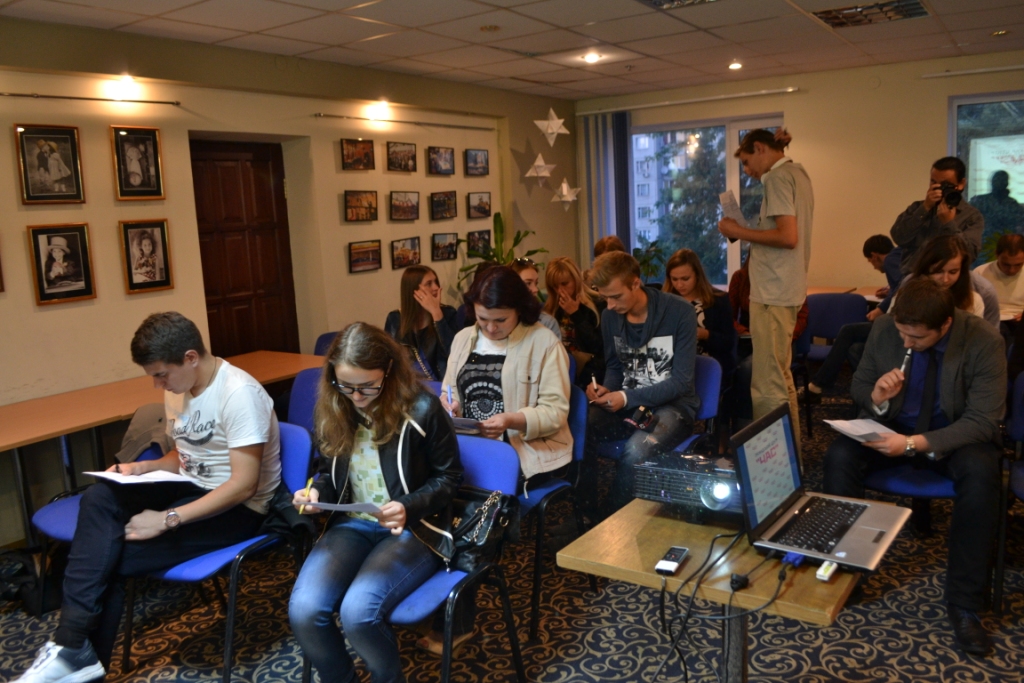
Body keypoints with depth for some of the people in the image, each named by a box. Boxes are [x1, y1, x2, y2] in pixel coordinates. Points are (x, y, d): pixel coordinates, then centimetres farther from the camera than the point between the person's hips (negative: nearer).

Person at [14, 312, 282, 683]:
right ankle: (75, 646, -19)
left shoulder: (239, 393, -22)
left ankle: (79, 651, 2)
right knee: (100, 498, -19)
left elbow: (244, 485, -26)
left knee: (108, 557, -19)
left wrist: (168, 519, -26)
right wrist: (142, 467, -1)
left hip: (239, 508, -8)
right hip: (192, 487, 8)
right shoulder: (177, 389, 5)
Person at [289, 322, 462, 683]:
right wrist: (316, 493, -9)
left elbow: (448, 476, -5)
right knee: (303, 611, -20)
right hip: (352, 523, 5)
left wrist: (408, 507, -22)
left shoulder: (422, 408, -15)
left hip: (414, 528, -4)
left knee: (358, 612, -29)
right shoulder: (332, 409, -1)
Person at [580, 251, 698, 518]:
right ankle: (588, 516, -12)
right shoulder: (610, 316, 1)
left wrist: (626, 398, -23)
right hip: (627, 403, 5)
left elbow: (681, 381, -15)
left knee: (636, 451, -36)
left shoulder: (680, 313, -15)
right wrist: (606, 389, -9)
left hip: (672, 404, -4)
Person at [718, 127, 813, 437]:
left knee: (768, 386, -8)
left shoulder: (778, 177, -11)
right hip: (786, 290, 11)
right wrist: (745, 231, 13)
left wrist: (739, 232, -11)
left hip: (773, 292, -11)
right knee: (780, 376, 19)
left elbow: (787, 237, -21)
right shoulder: (797, 173, 18)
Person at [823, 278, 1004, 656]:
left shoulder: (984, 342, -19)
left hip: (955, 435, -2)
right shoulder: (883, 329, -12)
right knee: (840, 455, -26)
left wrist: (914, 444, -34)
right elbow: (857, 387, 2)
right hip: (892, 427, 2)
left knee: (980, 473, -34)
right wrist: (876, 397, -24)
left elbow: (982, 422, -21)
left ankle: (964, 604, -19)